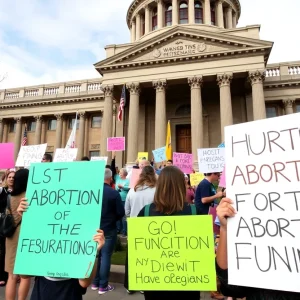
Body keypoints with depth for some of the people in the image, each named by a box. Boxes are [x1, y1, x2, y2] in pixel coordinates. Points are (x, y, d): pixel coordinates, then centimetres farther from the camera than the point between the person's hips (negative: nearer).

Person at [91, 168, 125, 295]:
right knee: (106, 256, 5)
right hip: (109, 230, -4)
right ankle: (103, 286, 14)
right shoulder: (114, 193, -18)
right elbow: (121, 213, -14)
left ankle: (95, 283, 27)